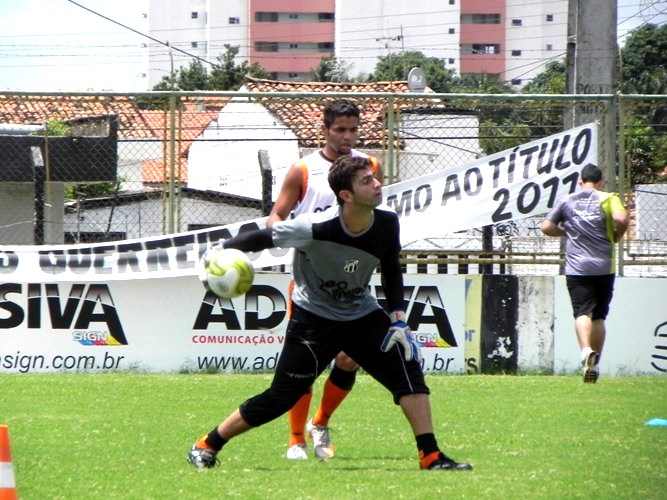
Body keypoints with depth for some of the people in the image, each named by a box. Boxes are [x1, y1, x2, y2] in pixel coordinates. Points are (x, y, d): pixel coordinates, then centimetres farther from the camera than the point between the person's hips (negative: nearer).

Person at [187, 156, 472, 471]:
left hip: (362, 315, 5)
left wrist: (398, 318, -1)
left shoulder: (386, 225, -14)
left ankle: (431, 457, -9)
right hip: (313, 319, -4)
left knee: (408, 369, -14)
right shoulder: (316, 227, -30)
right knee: (280, 398, -2)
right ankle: (206, 446, 16)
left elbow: (391, 268, 6)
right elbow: (262, 238, -16)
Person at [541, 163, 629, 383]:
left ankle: (586, 350, -39)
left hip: (576, 267, -1)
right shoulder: (608, 199, 2)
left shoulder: (566, 201, 9)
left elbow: (547, 227, 9)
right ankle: (595, 364, 15)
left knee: (582, 312, -12)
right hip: (604, 266, 1)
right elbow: (621, 218, -16)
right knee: (599, 316, 13)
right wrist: (617, 236, 4)